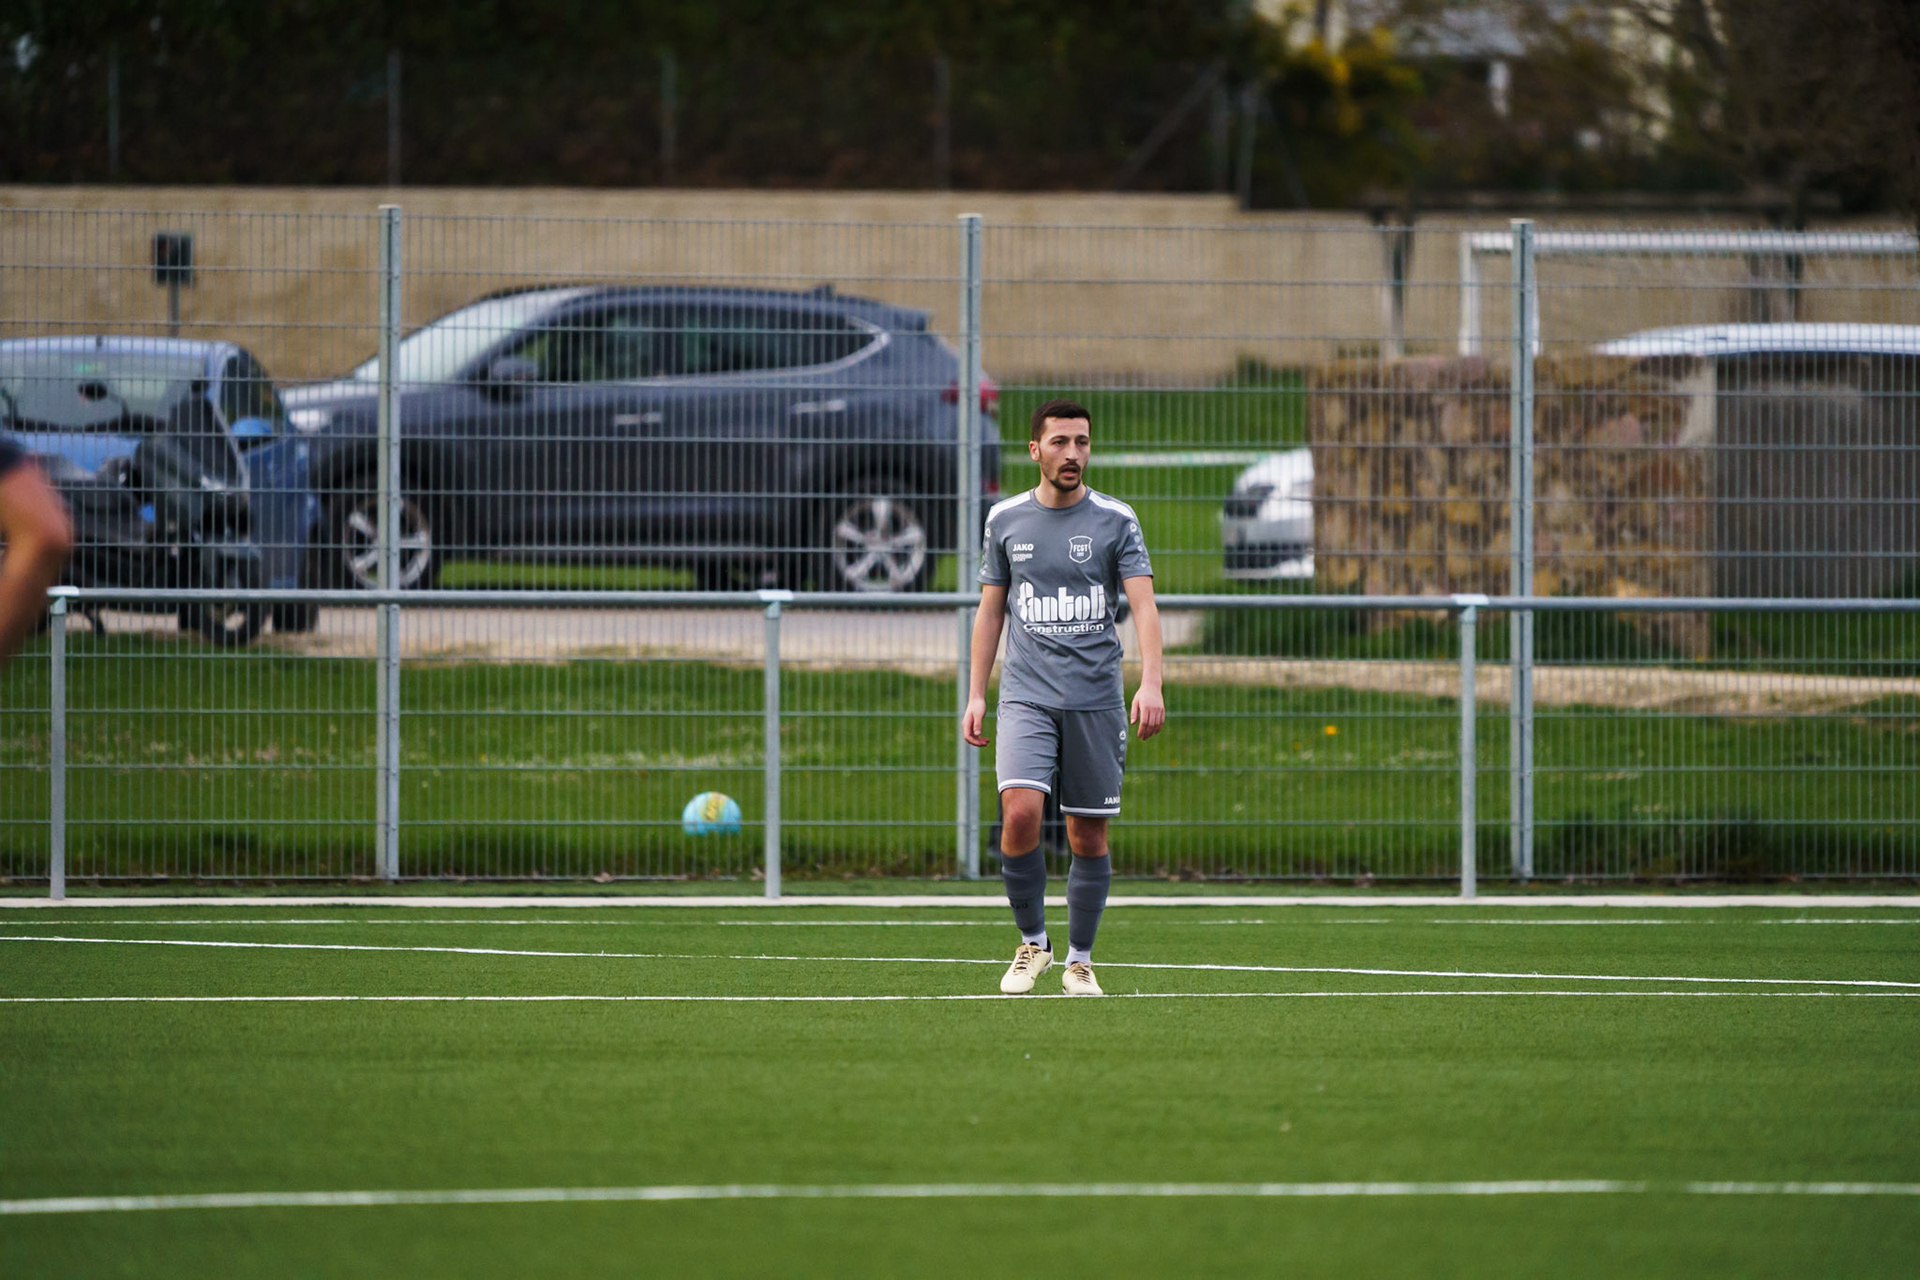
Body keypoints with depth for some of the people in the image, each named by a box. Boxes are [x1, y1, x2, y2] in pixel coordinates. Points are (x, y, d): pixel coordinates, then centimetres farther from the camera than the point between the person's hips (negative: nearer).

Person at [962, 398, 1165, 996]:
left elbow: (1144, 606, -6)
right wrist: (975, 694, 9)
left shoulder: (1116, 521, 1)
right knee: (1020, 812, -18)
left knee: (1088, 834, 2)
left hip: (1096, 699, 0)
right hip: (1026, 695, 0)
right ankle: (1032, 941, 0)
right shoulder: (1006, 520, 8)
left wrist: (1151, 684, -20)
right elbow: (990, 610, 15)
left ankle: (1080, 959, 16)